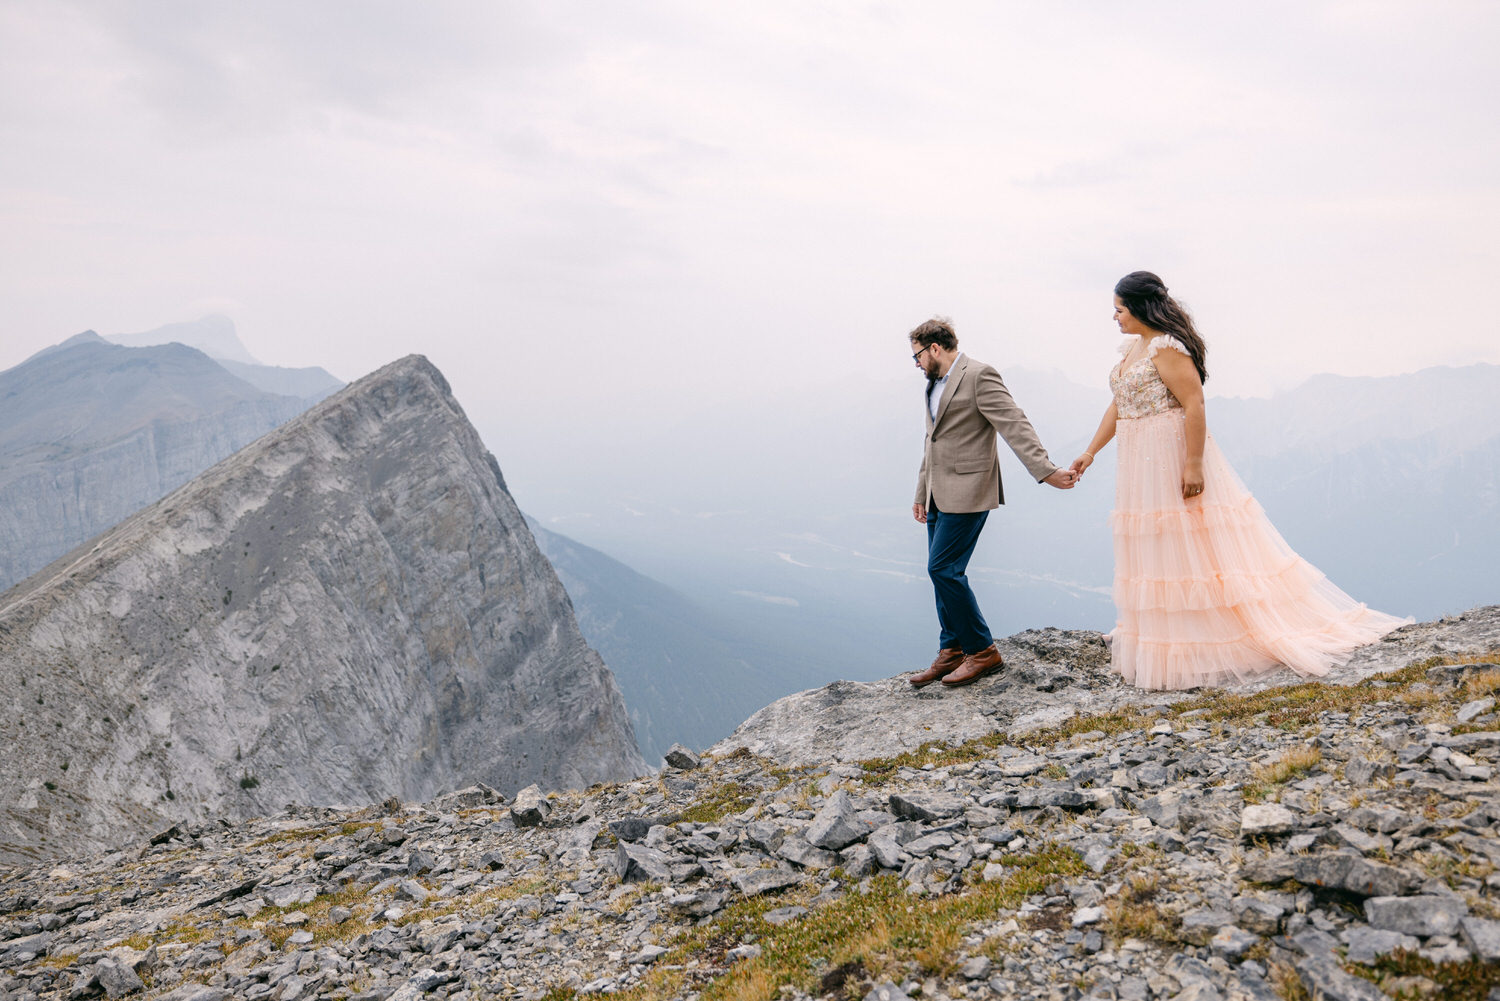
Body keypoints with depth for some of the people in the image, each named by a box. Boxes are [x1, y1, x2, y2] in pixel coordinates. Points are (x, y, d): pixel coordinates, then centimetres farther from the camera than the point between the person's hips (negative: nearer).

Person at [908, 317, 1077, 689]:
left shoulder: (980, 376, -10)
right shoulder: (935, 384, 18)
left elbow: (1015, 425, -19)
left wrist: (1045, 470, -29)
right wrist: (921, 494, 27)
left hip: (967, 491, -9)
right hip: (940, 495, 9)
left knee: (943, 569, -12)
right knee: (942, 572, 10)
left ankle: (981, 650, 2)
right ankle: (952, 652, 19)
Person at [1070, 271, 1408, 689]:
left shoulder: (1166, 348, -15)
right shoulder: (1131, 348, 13)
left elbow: (1194, 405, -21)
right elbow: (1118, 407, 18)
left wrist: (1193, 464, -24)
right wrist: (1090, 452, 15)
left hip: (1175, 461, -10)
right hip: (1142, 466, 10)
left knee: (1190, 550, -4)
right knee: (1158, 552, 12)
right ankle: (1162, 645, 21)